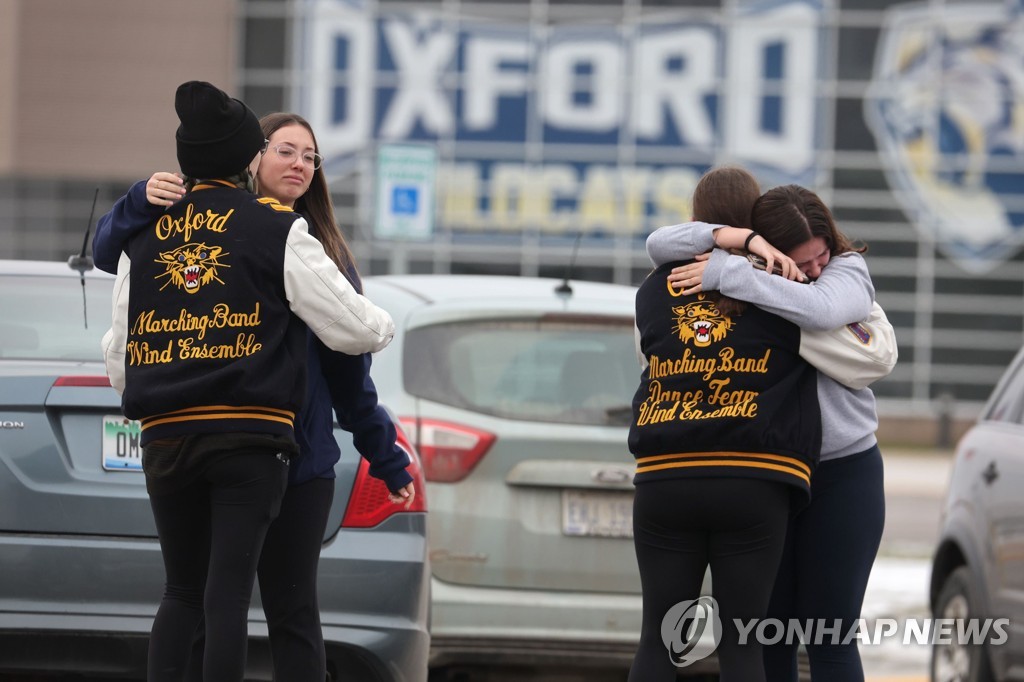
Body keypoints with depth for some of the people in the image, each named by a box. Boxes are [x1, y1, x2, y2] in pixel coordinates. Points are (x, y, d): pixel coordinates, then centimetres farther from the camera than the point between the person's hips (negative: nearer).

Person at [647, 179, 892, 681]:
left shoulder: (848, 270, -6)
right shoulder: (742, 269, 2)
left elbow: (822, 309, -29)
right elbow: (660, 245, -8)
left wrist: (728, 273, -28)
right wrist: (740, 239, -22)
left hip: (843, 474, -3)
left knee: (830, 636, -3)